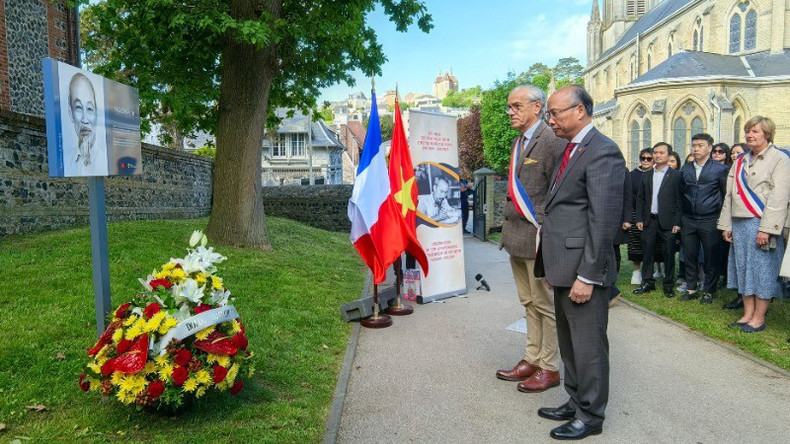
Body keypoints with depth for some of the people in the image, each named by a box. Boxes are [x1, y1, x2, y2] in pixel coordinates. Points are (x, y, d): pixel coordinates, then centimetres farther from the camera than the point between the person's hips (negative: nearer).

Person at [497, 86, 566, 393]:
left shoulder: (551, 140, -13)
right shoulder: (518, 142, 16)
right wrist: (509, 229, 17)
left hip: (538, 236, -9)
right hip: (516, 235, 9)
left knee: (545, 304, 2)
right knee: (529, 303, 17)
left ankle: (549, 368, 15)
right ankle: (531, 360, 28)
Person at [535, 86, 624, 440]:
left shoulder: (602, 152, -15)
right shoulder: (571, 149, 15)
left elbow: (604, 220, -19)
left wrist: (587, 276, -20)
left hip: (583, 269, -10)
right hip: (563, 265, 10)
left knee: (588, 345, 5)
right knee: (569, 342, 20)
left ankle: (591, 415, 21)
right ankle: (576, 403, 36)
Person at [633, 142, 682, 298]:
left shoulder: (675, 176, -1)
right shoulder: (646, 176, 12)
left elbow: (679, 201, -4)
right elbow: (640, 198, 12)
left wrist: (677, 222, -10)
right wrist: (639, 219, 4)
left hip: (667, 222, -4)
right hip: (649, 221, 4)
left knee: (669, 254, 2)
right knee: (648, 252, 8)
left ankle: (669, 285, 13)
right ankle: (647, 282, 18)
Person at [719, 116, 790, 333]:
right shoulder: (740, 162, 14)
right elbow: (729, 195, 14)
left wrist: (766, 228, -19)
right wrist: (726, 225, 8)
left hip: (761, 224, -6)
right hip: (739, 224, 6)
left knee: (762, 269, 0)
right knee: (743, 268, 9)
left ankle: (759, 317, 9)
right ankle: (747, 314, 17)